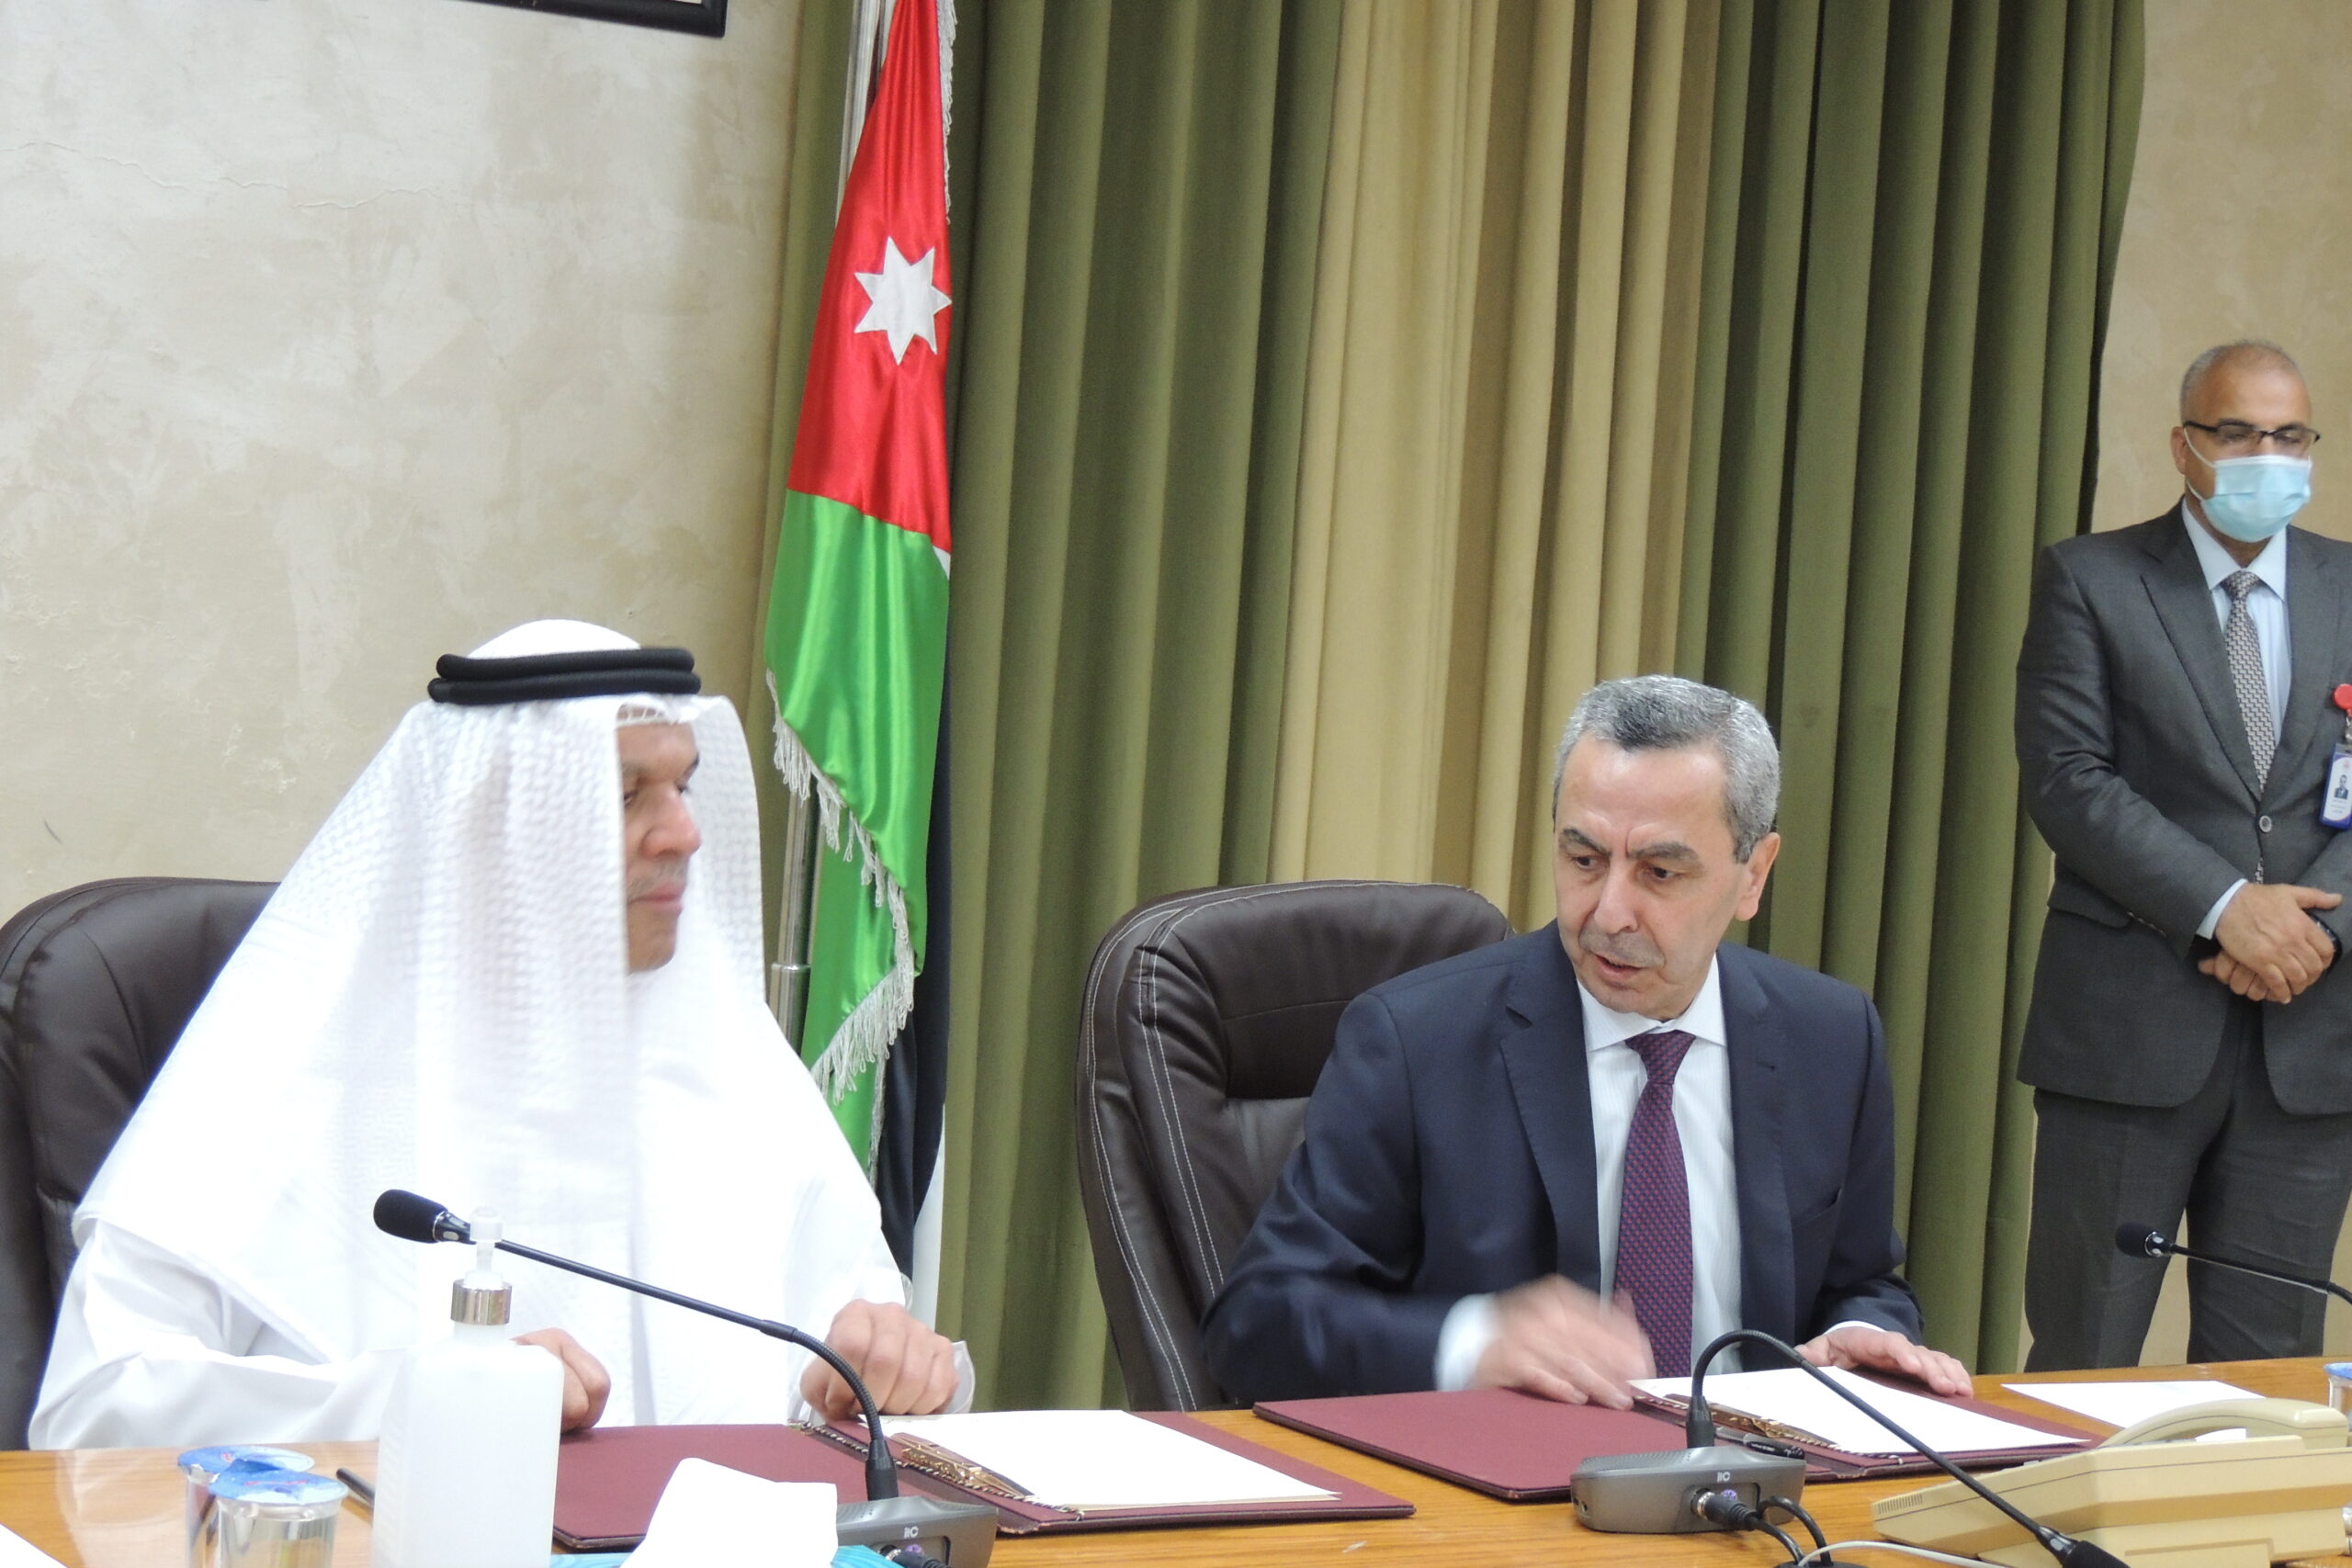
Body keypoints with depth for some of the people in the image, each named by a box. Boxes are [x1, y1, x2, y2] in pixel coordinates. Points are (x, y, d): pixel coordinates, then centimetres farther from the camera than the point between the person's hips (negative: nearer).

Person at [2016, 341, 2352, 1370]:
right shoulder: (2089, 580, 2)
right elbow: (2064, 777, -8)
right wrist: (2224, 907, -16)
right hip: (2131, 1021, -3)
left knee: (2268, 1364, 7)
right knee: (2083, 1360, 3)